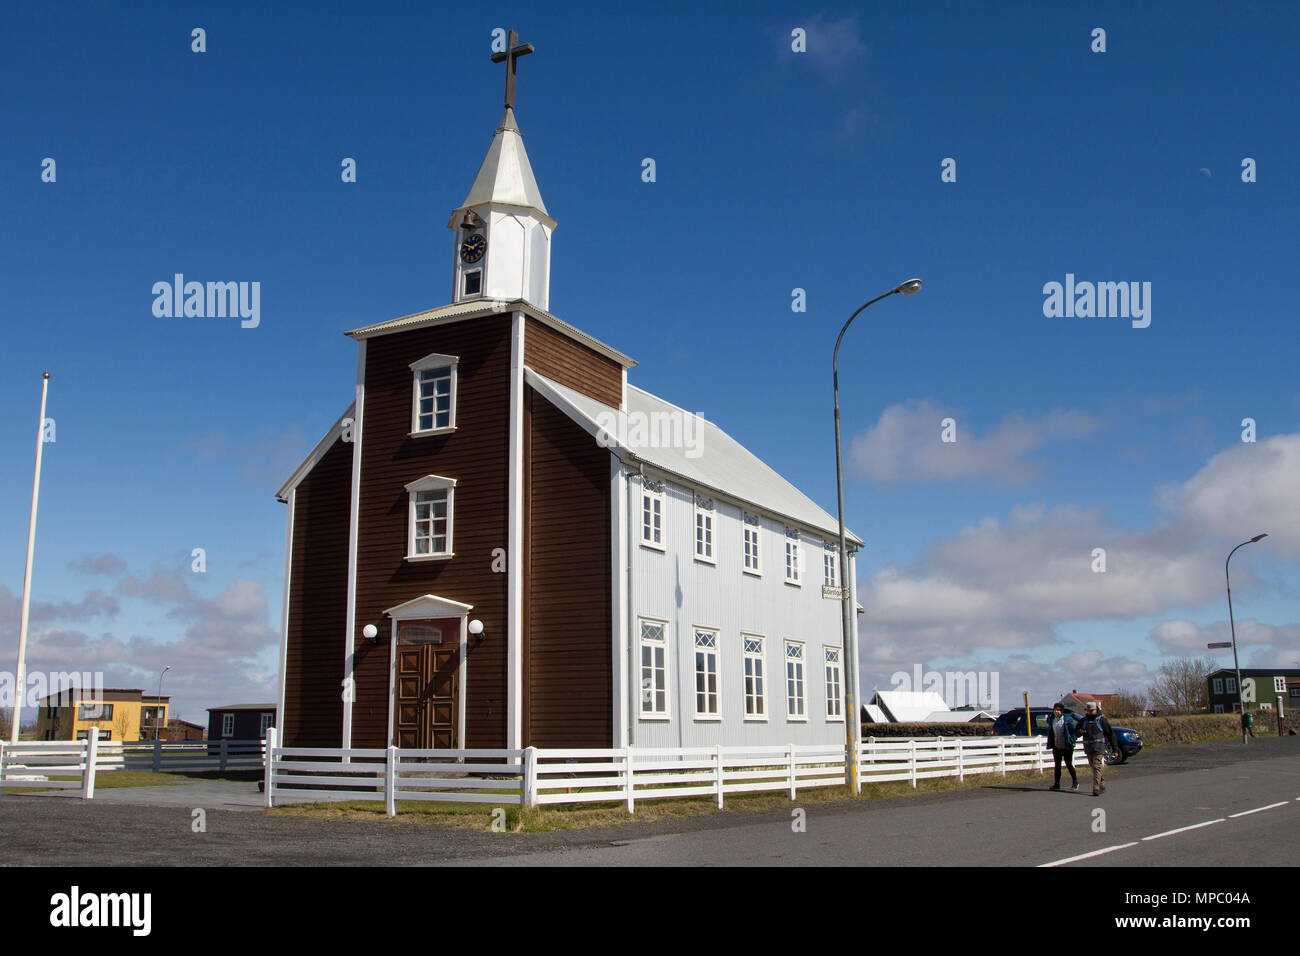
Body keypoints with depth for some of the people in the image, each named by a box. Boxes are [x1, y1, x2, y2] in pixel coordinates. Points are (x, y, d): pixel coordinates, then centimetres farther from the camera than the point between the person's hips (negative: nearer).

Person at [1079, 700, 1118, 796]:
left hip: (1099, 748, -5)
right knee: (1093, 767, 13)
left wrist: (1114, 748, 0)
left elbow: (1111, 734, 1)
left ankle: (1096, 789, -15)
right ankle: (1102, 786, 29)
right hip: (1088, 748, 5)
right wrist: (1080, 732, -8)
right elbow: (1076, 733, 18)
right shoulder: (1084, 720, 10)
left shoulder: (1102, 720, -3)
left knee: (1097, 767, -13)